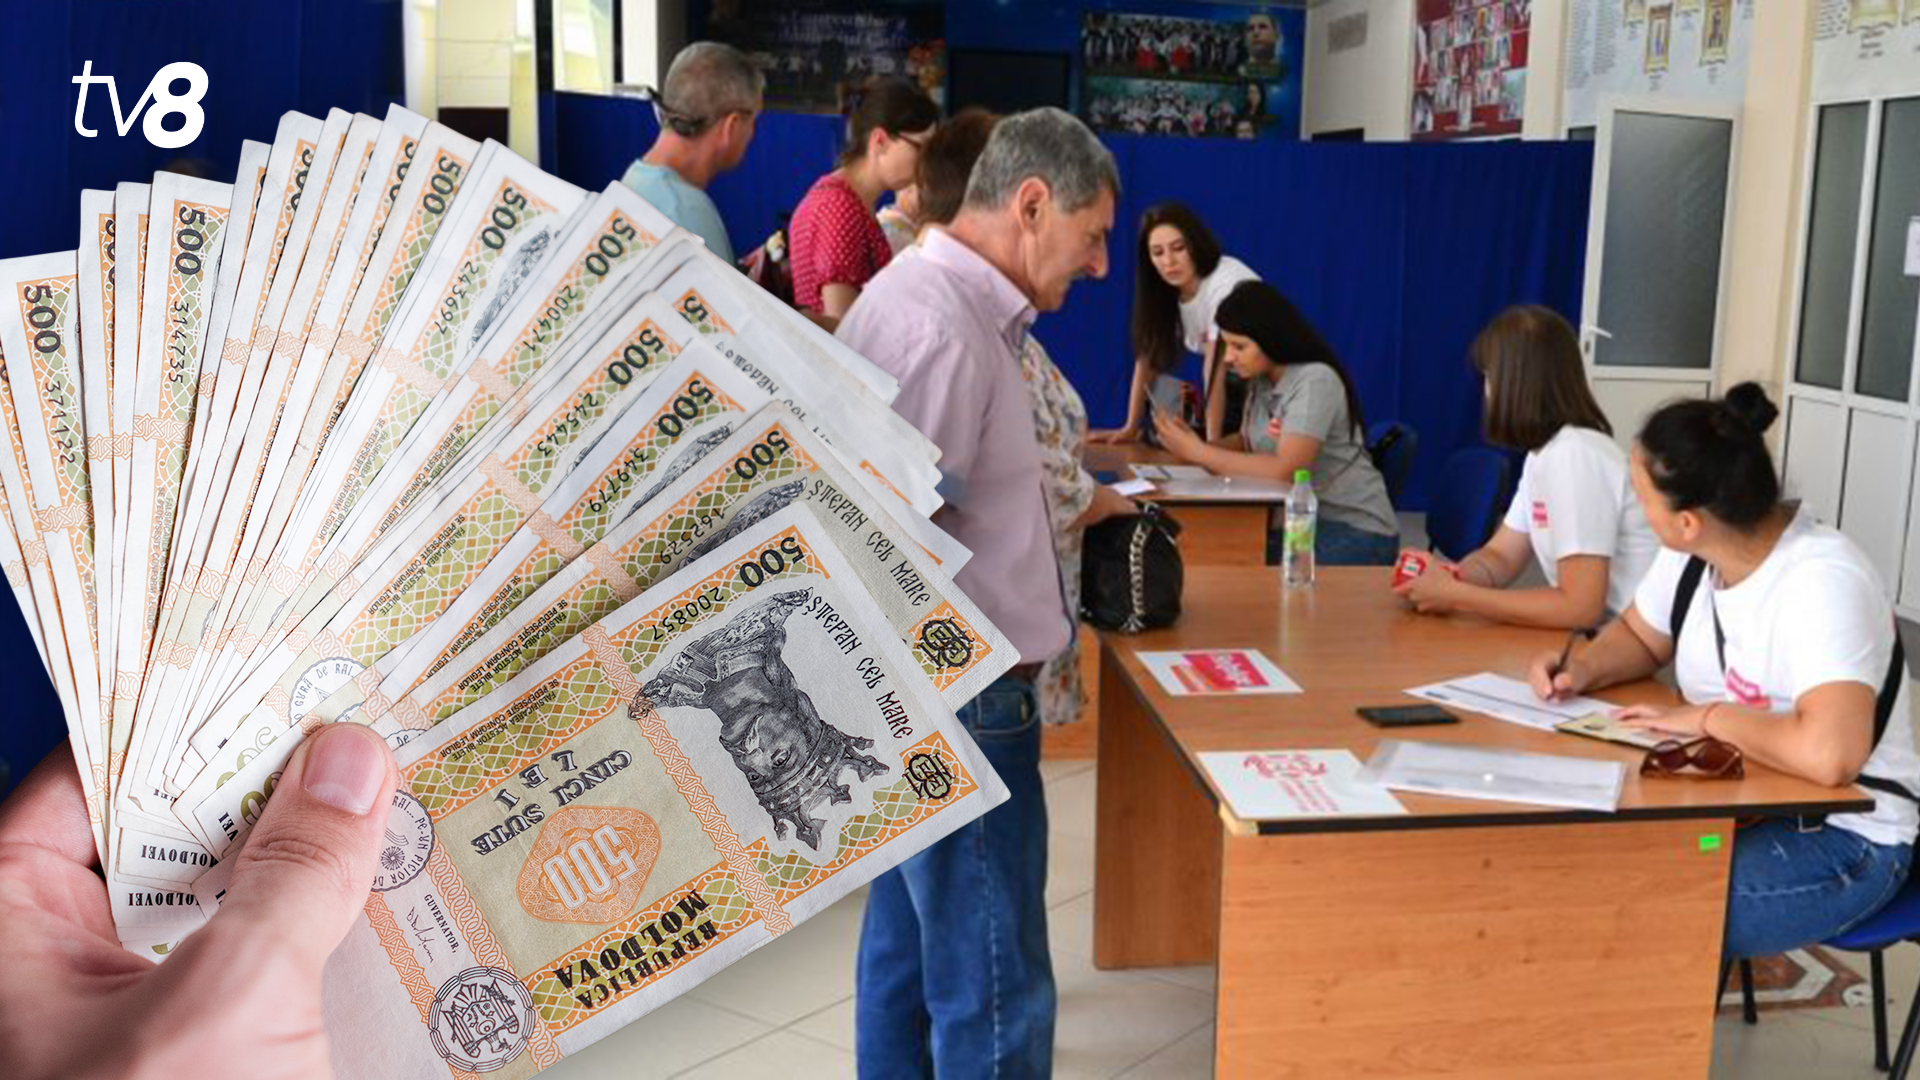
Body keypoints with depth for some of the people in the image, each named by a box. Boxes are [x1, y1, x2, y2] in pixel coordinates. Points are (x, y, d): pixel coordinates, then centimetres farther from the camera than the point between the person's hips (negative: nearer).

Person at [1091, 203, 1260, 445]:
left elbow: (1214, 369, -31)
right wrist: (1131, 429, -13)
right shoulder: (1161, 290, -6)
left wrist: (1212, 442, -33)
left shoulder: (1227, 283, -26)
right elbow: (1148, 357, -7)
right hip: (1233, 386, 6)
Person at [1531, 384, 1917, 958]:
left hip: (1842, 839, -7)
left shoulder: (1823, 583, -28)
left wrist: (1708, 717, -25)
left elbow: (1828, 754, -42)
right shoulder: (1692, 553, -4)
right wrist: (1581, 670, -6)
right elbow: (1640, 635, 16)